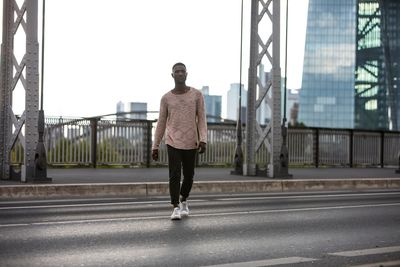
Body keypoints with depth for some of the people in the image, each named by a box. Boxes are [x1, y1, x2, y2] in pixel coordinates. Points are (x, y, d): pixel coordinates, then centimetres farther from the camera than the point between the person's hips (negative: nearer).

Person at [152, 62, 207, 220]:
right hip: (173, 143, -1)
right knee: (174, 175, -11)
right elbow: (161, 123, 6)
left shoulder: (197, 95, -1)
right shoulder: (166, 98, 1)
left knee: (188, 175, 8)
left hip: (191, 143, 1)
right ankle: (176, 208, -5)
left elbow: (202, 119, -3)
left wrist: (203, 140, -16)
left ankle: (184, 200, 32)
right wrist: (155, 147, 6)